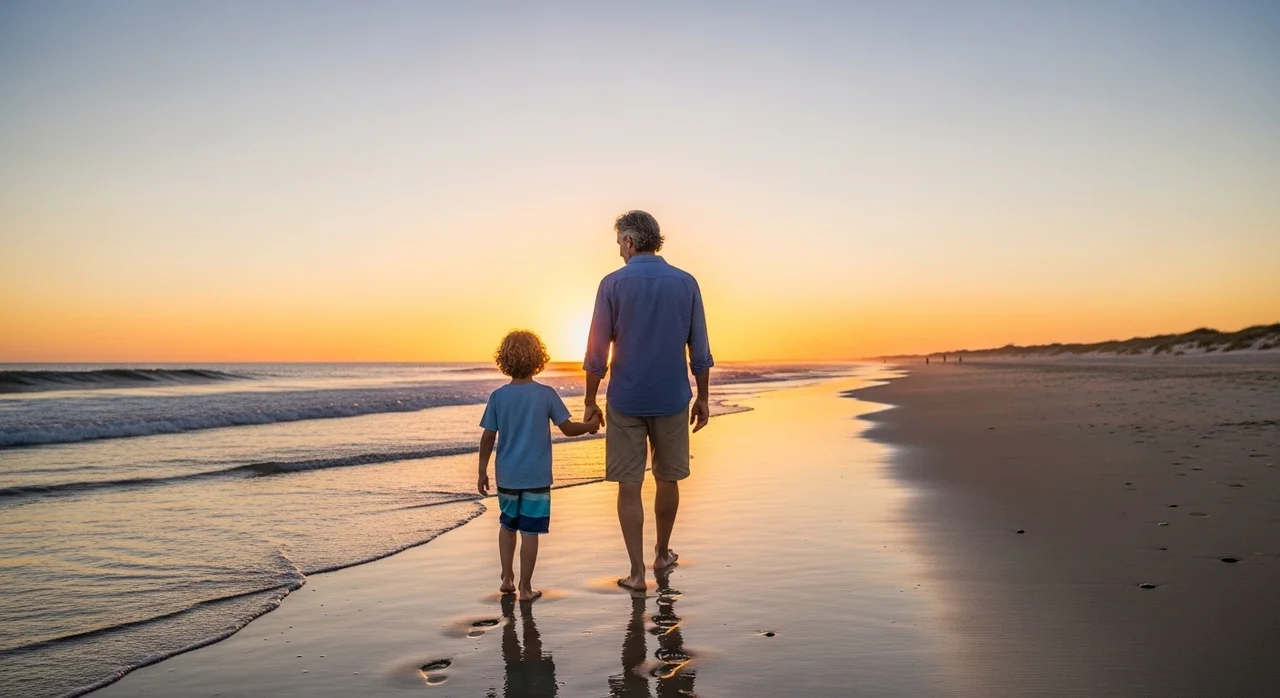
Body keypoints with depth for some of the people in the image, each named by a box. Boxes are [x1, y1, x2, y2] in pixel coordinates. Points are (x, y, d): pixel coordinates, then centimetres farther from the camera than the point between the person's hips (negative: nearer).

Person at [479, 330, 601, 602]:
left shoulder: (498, 396, -4)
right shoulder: (546, 394, -9)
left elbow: (488, 438, -2)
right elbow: (567, 428, -5)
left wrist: (482, 471, 8)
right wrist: (590, 426, 15)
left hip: (507, 475, 3)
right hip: (536, 476, -2)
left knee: (507, 524, 21)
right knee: (529, 531, 2)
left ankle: (507, 578, 22)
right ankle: (525, 588, 9)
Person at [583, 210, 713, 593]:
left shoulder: (613, 284, -7)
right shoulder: (686, 283, 0)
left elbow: (596, 352, -6)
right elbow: (700, 351, 2)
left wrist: (590, 401, 3)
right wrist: (703, 397, 11)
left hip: (625, 402, -2)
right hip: (672, 399, 2)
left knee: (629, 486, 5)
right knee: (668, 480, 17)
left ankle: (637, 572, 7)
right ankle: (662, 554, 33)